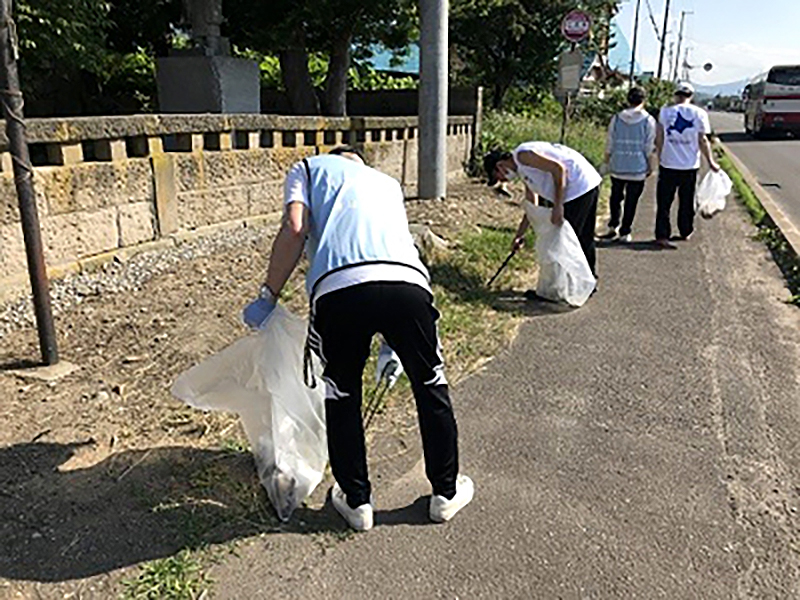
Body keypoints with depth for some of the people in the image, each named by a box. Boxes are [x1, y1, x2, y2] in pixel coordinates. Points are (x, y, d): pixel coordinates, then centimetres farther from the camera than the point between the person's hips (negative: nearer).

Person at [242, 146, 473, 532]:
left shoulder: (309, 168, 29)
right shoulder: (387, 182, 39)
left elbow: (295, 229, 7)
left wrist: (269, 296, 14)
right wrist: (393, 341, 43)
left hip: (338, 287, -2)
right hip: (407, 282, 3)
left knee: (342, 396, 19)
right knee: (431, 388, 22)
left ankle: (356, 501, 32)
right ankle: (446, 492, 37)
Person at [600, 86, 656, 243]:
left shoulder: (616, 118, -2)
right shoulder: (648, 120, -5)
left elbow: (609, 144, 3)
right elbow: (649, 148, -2)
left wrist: (607, 162, 16)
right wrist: (649, 166, 10)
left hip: (617, 167, 1)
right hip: (638, 169, -1)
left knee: (616, 197, 20)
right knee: (631, 202, 7)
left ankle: (613, 226, 19)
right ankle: (625, 233, 12)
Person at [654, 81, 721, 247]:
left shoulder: (665, 111, -3)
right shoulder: (699, 113, -2)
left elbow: (659, 138, -2)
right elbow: (703, 141, -2)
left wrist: (659, 157, 11)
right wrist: (711, 162, 7)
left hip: (668, 164, -1)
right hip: (690, 165, 1)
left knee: (664, 202, 3)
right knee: (687, 202, 15)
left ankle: (662, 235, -4)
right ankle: (685, 232, 26)